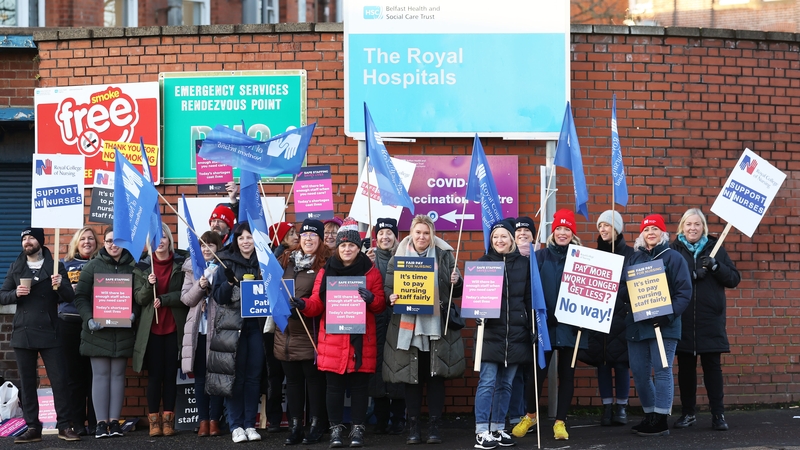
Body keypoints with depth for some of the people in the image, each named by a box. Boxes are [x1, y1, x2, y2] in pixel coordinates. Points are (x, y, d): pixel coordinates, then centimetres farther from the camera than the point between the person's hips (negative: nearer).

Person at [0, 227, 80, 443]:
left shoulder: (55, 266, 2)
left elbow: (70, 297, -3)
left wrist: (61, 285, -24)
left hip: (49, 334, -2)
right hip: (23, 334, 3)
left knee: (59, 380, -2)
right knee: (27, 383, 5)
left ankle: (65, 426, 4)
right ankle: (32, 428, 11)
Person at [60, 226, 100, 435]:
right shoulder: (66, 264, 11)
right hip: (69, 323, 1)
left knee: (94, 373, -1)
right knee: (74, 373, 2)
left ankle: (95, 421, 5)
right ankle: (77, 422, 8)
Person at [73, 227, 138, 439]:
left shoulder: (132, 267, 7)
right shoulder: (93, 266, 3)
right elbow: (80, 296, -1)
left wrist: (133, 313, -12)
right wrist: (89, 319, -14)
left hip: (123, 331, 1)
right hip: (98, 330, -1)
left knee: (118, 374, 5)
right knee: (100, 374, 0)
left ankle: (114, 420, 10)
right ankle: (101, 422, 3)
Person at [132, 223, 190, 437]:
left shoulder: (181, 263, 2)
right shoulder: (142, 266, 6)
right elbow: (139, 298, 1)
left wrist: (164, 300, -14)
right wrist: (149, 285, -17)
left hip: (174, 327, -1)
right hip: (151, 328, 1)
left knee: (171, 374, 2)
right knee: (154, 374, 0)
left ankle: (168, 419, 8)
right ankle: (153, 419, 5)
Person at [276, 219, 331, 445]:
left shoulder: (325, 263, -6)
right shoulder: (287, 259, 12)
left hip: (310, 331, -5)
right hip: (285, 329, 5)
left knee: (314, 377, 1)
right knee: (292, 379, 10)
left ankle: (316, 425, 10)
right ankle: (295, 426, 16)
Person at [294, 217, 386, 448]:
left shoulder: (371, 272, 4)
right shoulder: (325, 272, 7)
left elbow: (381, 305, 2)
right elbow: (317, 304, 6)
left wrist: (371, 299, -19)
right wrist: (304, 305, -14)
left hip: (361, 341, -1)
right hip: (332, 341, 1)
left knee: (359, 385, 5)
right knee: (334, 386, 5)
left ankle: (358, 428, 14)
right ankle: (335, 428, 15)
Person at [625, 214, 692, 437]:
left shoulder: (673, 257, -1)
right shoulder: (634, 258, 14)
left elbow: (684, 291, -8)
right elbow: (624, 287, 12)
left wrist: (670, 315, -19)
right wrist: (624, 308, -9)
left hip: (662, 324, -5)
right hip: (636, 324, 6)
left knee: (662, 371, -5)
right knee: (639, 373, 8)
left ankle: (661, 421, -1)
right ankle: (649, 416, 21)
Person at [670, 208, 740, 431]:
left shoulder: (715, 248, 7)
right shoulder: (673, 250, 4)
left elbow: (734, 279, 4)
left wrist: (715, 266, -13)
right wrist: (691, 275, -19)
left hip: (711, 319, 0)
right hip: (682, 319, 0)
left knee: (712, 365, 1)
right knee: (685, 367, 6)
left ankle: (718, 414, 7)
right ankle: (688, 413, 18)